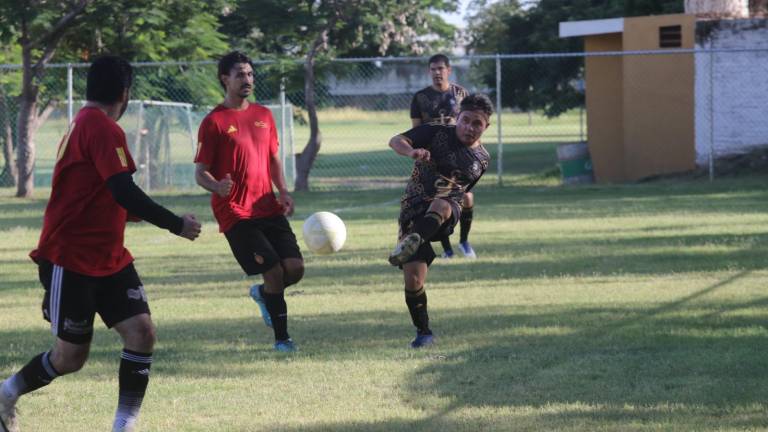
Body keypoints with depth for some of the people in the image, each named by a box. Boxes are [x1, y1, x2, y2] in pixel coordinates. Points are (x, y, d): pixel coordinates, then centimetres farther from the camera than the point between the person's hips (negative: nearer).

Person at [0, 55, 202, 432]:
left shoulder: (84, 125, 13)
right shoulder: (102, 129, -17)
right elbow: (124, 192, -25)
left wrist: (131, 213, 40)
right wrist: (175, 224, -18)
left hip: (108, 259, 9)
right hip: (71, 260, -9)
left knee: (141, 331, -6)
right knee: (71, 356, 1)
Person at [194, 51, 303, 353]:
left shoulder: (263, 116, 13)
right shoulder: (214, 122, -6)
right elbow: (200, 172, -6)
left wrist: (283, 190, 5)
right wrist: (217, 187, -28)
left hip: (268, 209, 6)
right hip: (236, 215, -6)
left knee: (295, 268, -5)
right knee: (274, 271, -13)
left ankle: (263, 293, 28)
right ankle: (281, 338, 3)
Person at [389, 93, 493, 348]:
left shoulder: (482, 159, 12)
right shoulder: (436, 134, 0)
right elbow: (396, 141, -13)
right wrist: (411, 151, -33)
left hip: (447, 210, 1)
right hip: (413, 210, -1)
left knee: (440, 205, -39)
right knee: (413, 280, -9)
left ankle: (411, 242, -63)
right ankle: (423, 332, 10)